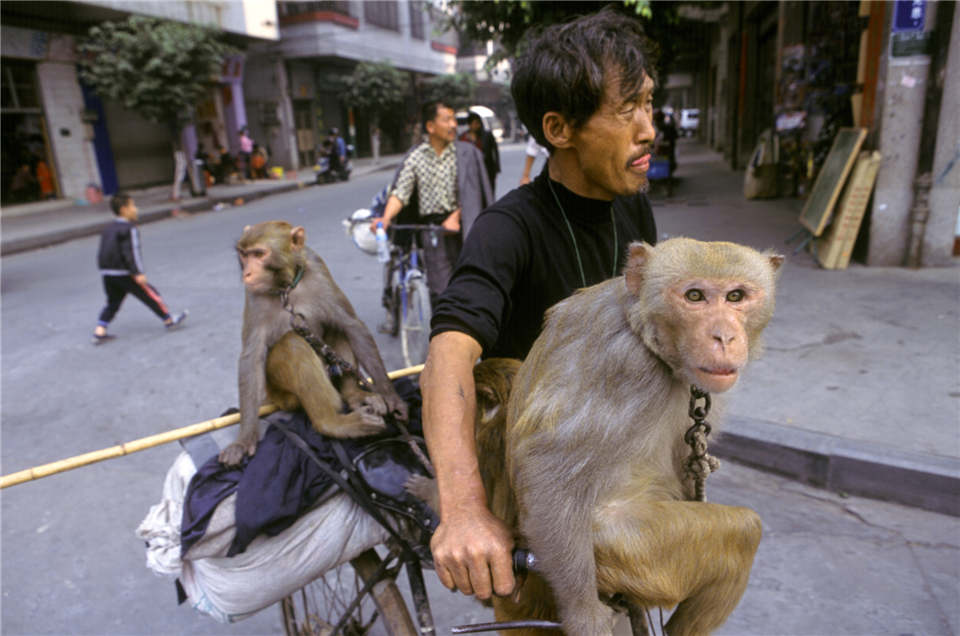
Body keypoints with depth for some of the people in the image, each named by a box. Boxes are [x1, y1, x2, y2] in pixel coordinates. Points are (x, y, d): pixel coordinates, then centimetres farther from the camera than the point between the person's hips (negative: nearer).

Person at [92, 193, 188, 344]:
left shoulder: (108, 229, 16)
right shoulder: (129, 229, -11)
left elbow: (101, 253, 20)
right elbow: (131, 252, -19)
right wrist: (138, 273, -20)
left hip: (107, 273, 8)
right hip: (124, 273, -8)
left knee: (112, 302, 17)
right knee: (150, 294, 4)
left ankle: (99, 332, 10)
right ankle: (169, 320, 13)